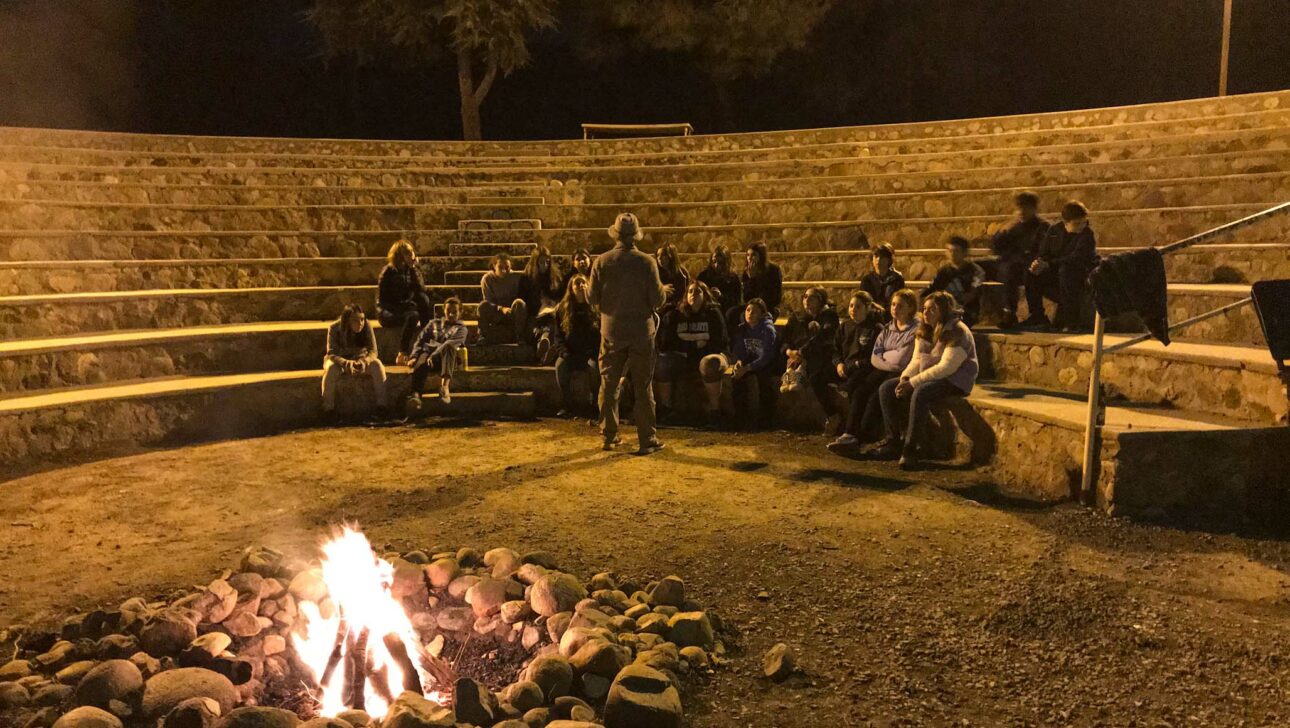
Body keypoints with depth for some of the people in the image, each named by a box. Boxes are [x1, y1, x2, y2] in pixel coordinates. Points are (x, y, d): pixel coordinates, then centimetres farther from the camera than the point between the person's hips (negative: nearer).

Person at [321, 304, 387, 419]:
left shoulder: (367, 326, -16)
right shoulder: (334, 328, -20)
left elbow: (373, 351, -18)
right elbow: (331, 354, -25)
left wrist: (364, 361, -42)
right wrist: (345, 362, -47)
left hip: (361, 359, 1)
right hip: (339, 360, -1)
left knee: (377, 365, -28)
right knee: (331, 368, -35)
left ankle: (381, 404, -24)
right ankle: (328, 408, -28)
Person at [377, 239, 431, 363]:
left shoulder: (411, 270, 9)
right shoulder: (388, 272, -5)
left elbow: (421, 290, -8)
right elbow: (382, 299, -8)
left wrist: (413, 269, -12)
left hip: (406, 308, 5)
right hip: (388, 312, -5)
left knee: (423, 298, -27)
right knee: (412, 316, -36)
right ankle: (402, 355, -33)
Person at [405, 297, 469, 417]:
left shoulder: (460, 328, 20)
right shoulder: (434, 324, 33)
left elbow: (451, 343, 0)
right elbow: (420, 341, 23)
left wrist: (434, 356, -17)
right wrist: (414, 356, 2)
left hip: (444, 358, -2)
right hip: (427, 353, 2)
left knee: (449, 346, -38)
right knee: (420, 365, -34)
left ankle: (445, 385, -58)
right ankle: (415, 395, -61)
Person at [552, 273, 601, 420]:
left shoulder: (596, 308, 5)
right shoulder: (562, 309, 9)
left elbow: (601, 336, 2)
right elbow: (558, 336, 8)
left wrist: (594, 354, -13)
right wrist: (563, 353, -10)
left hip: (590, 354, -1)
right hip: (570, 354, 1)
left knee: (595, 365, -34)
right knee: (560, 364, -30)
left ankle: (596, 402, -18)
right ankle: (567, 405, -24)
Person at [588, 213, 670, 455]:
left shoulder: (602, 261, -5)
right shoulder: (646, 262, -11)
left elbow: (592, 298, -1)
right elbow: (657, 300, -10)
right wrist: (665, 291, 11)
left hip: (611, 332, 2)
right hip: (641, 332, -2)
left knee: (609, 385, 13)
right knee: (643, 387, 5)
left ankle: (609, 436, 19)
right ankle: (647, 439, 7)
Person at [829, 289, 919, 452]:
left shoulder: (916, 330, -5)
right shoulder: (887, 328, 16)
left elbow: (900, 360, -14)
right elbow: (874, 357, 7)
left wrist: (884, 355, 3)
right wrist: (892, 358, -11)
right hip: (883, 372, 6)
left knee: (876, 397, -27)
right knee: (859, 392, -19)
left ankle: (858, 437, -23)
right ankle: (850, 433, -23)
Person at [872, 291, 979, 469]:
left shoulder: (957, 332, -16)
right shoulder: (925, 331, 11)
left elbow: (946, 367, -23)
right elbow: (917, 361, 13)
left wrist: (913, 383, -25)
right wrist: (905, 377, -9)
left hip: (955, 381, -9)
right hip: (928, 379, 9)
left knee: (921, 394, -37)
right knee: (887, 388, -5)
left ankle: (910, 449, -30)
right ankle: (894, 443, -6)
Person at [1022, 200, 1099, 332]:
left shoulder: (1087, 234, -13)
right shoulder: (1054, 231, 4)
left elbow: (1077, 258, -27)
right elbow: (1044, 254, 3)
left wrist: (1049, 264, -35)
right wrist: (1039, 263, -22)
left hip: (1084, 277, -5)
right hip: (1056, 274, 5)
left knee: (1066, 270, -37)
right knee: (1031, 273, -16)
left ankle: (1073, 320, -32)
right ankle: (1037, 316, -4)